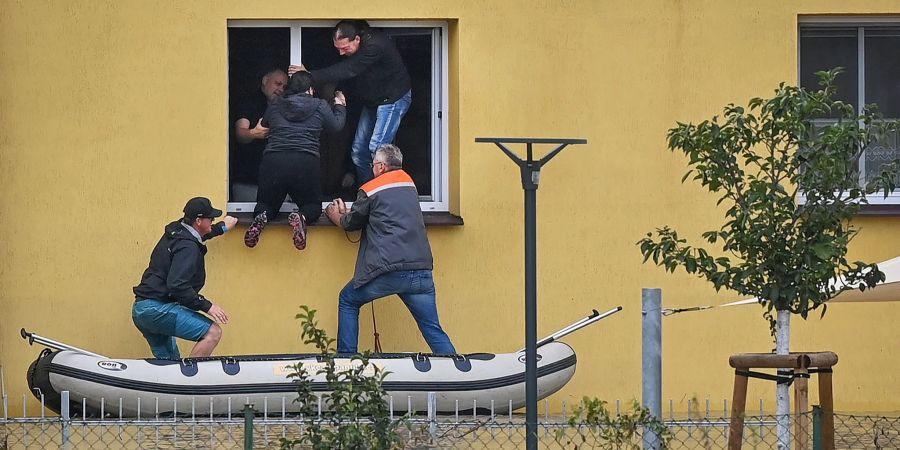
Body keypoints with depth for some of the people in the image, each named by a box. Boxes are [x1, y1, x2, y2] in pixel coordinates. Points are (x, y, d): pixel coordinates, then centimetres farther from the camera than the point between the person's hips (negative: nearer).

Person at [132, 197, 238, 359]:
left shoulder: (175, 231, 15)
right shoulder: (187, 247, -16)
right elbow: (177, 285, -26)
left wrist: (222, 227, 48)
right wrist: (207, 306, -22)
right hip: (157, 309, -11)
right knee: (212, 332, -19)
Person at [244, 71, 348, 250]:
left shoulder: (274, 108, 14)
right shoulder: (319, 106, 9)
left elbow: (264, 125, 33)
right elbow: (336, 125, 21)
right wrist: (340, 106, 41)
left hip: (273, 161, 1)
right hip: (306, 162, -1)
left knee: (267, 204, 20)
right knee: (313, 207, 18)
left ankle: (261, 217, -18)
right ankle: (301, 217, -20)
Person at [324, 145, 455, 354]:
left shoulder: (370, 190, 2)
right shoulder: (408, 183, 17)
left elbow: (351, 224, 16)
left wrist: (338, 217, 39)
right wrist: (346, 213, 31)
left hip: (387, 271, -4)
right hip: (420, 270, 4)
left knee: (347, 301, 20)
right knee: (433, 331, 4)